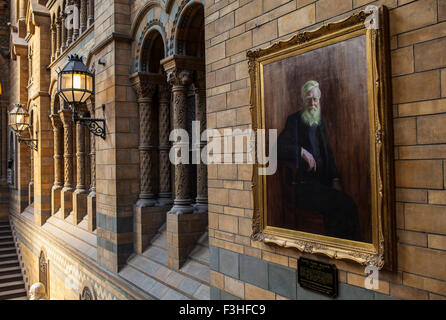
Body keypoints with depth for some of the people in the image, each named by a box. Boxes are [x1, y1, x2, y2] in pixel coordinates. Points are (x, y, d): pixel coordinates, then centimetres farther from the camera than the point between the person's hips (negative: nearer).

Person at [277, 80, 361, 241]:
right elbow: (279, 148, -9)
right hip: (303, 186, -5)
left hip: (322, 184, 6)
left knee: (347, 203, -20)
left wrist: (335, 179, 7)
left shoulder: (320, 122, 20)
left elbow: (328, 153, 20)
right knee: (346, 204, -23)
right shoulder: (295, 120, 2)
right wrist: (302, 151, -22)